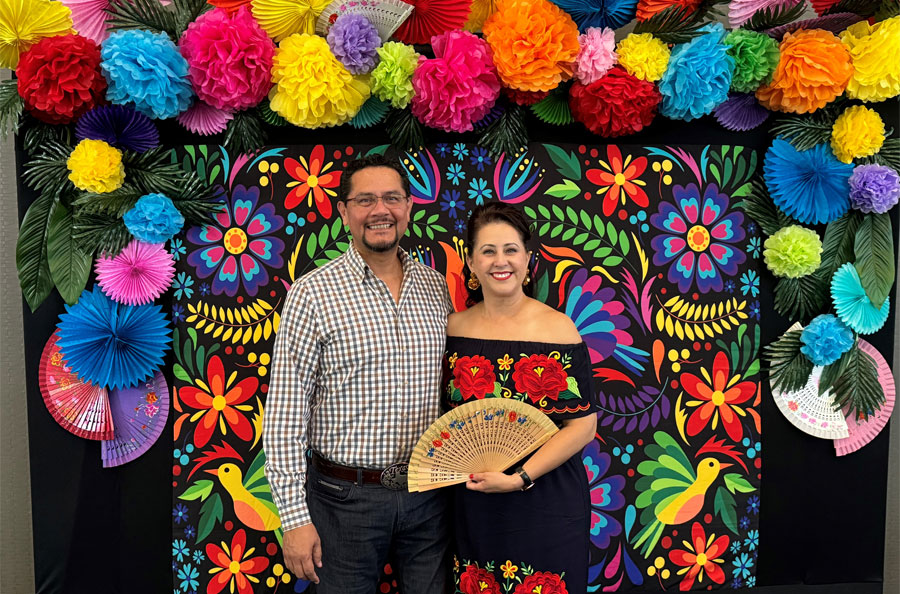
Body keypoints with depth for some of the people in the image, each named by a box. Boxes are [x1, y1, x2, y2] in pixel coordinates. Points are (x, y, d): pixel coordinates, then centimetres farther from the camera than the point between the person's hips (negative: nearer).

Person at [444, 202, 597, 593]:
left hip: (546, 505, -2)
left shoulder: (557, 327, -9)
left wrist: (520, 478, -19)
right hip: (474, 505, 3)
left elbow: (583, 426, -12)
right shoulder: (454, 328, 1)